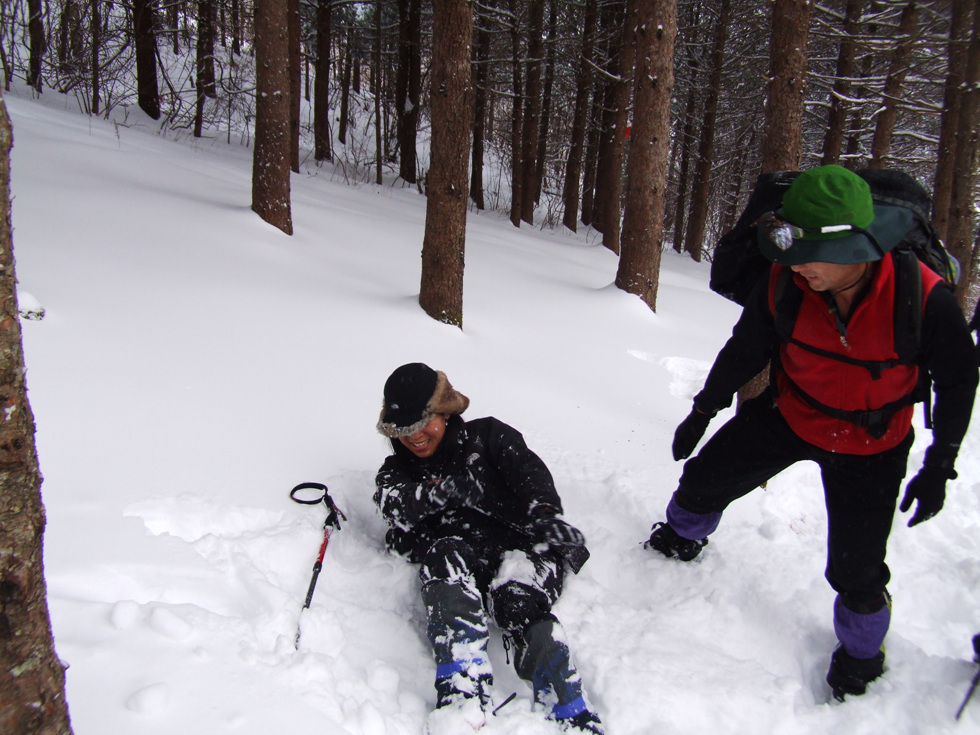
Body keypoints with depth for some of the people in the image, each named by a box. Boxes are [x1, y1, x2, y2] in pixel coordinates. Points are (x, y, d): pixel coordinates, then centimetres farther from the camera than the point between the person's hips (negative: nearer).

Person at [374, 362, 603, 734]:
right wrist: (444, 490, -15)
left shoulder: (486, 436, 17)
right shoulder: (397, 470, 24)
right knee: (442, 557, -33)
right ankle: (465, 689, -47)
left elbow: (528, 471, 0)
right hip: (460, 554, 1)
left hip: (519, 545, -1)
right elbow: (396, 504, 1)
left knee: (519, 602, -32)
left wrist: (545, 513, -20)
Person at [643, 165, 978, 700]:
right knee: (706, 478, 10)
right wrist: (703, 410, 5)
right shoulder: (785, 282, -25)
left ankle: (862, 653, 36)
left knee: (856, 566, 2)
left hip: (870, 445, -2)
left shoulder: (924, 297, -31)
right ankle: (681, 540, 47)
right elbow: (746, 348, -4)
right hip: (788, 414, 3)